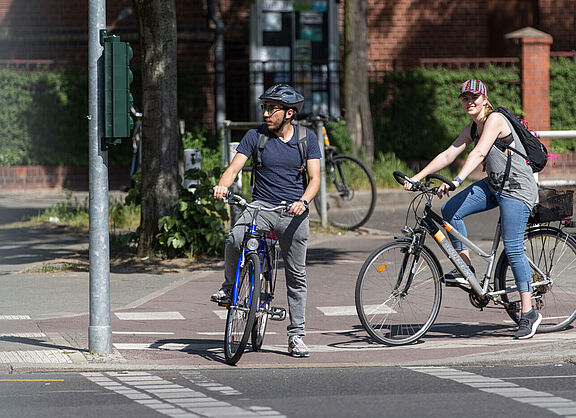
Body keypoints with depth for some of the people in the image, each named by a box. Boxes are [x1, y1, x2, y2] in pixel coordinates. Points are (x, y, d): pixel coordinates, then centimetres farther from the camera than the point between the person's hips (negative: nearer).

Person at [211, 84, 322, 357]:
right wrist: (223, 186, -28)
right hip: (261, 206, 0)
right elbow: (234, 168, -6)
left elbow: (314, 178, -2)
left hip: (294, 212, 1)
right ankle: (229, 287, -5)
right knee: (234, 240, -30)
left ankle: (296, 335, 13)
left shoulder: (307, 138, 2)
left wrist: (303, 202, -22)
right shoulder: (256, 136, 1)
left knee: (296, 277, 3)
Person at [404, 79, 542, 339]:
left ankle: (528, 313, -8)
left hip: (517, 189, -8)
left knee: (512, 248, -12)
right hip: (493, 185, 9)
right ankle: (465, 268, 4)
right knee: (450, 211, -8)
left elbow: (479, 153, -29)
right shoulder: (472, 129, 11)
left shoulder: (494, 119, -16)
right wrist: (416, 178, -1)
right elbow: (448, 154, 8)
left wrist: (457, 181, -40)